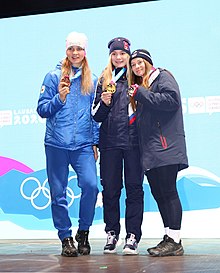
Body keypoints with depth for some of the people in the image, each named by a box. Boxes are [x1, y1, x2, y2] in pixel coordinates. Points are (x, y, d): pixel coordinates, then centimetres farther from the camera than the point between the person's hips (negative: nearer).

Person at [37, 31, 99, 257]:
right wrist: (59, 99, -13)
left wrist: (95, 142, 8)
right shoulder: (54, 76, 6)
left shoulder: (92, 80, 12)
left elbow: (95, 114, 15)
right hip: (56, 144, -1)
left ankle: (83, 231, 7)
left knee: (90, 185, -14)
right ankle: (65, 237, 17)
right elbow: (42, 109, 5)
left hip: (83, 145, 1)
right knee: (58, 193, 2)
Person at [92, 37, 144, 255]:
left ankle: (133, 236, 5)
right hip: (110, 142, 2)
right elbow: (96, 116, 10)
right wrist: (104, 103, -8)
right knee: (110, 189, 4)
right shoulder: (103, 81, 13)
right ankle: (111, 234, 15)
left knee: (134, 188, 0)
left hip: (134, 141, -1)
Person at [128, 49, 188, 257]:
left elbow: (171, 99, -16)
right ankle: (168, 237, 15)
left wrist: (141, 94, -12)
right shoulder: (140, 85, 26)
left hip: (165, 146, -9)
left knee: (168, 191, -9)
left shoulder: (162, 77, 2)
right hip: (149, 150, 9)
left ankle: (175, 241, -6)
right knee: (158, 193, 8)